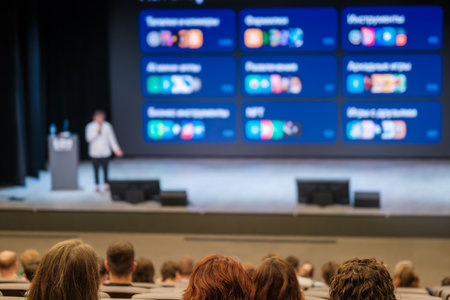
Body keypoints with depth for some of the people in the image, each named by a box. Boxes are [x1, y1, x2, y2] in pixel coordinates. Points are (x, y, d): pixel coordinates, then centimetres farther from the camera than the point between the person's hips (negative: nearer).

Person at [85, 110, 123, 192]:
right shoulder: (90, 126, -3)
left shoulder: (107, 126, 0)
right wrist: (97, 132, -22)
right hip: (95, 153, 0)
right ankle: (97, 185, 15)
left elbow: (111, 138, 4)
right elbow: (89, 139, -11)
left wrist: (116, 149, 2)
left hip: (105, 153, 0)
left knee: (105, 169, 1)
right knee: (96, 169, 4)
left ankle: (106, 185, 14)